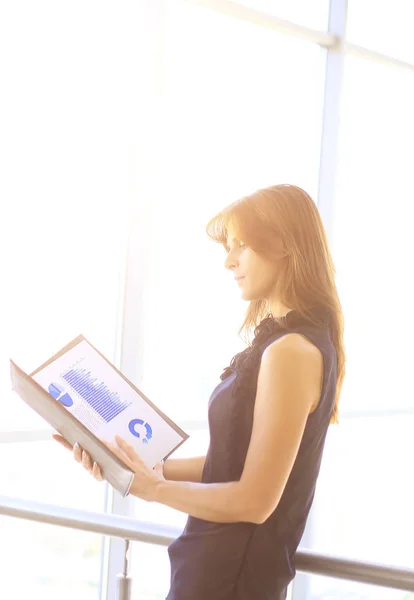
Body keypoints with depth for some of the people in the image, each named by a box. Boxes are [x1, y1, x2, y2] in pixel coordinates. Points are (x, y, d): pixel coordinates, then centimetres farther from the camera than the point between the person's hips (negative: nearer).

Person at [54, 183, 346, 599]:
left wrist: (155, 489, -10)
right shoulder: (289, 339, 9)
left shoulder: (290, 351, -22)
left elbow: (254, 500, -21)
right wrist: (147, 468, 3)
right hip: (222, 565, 9)